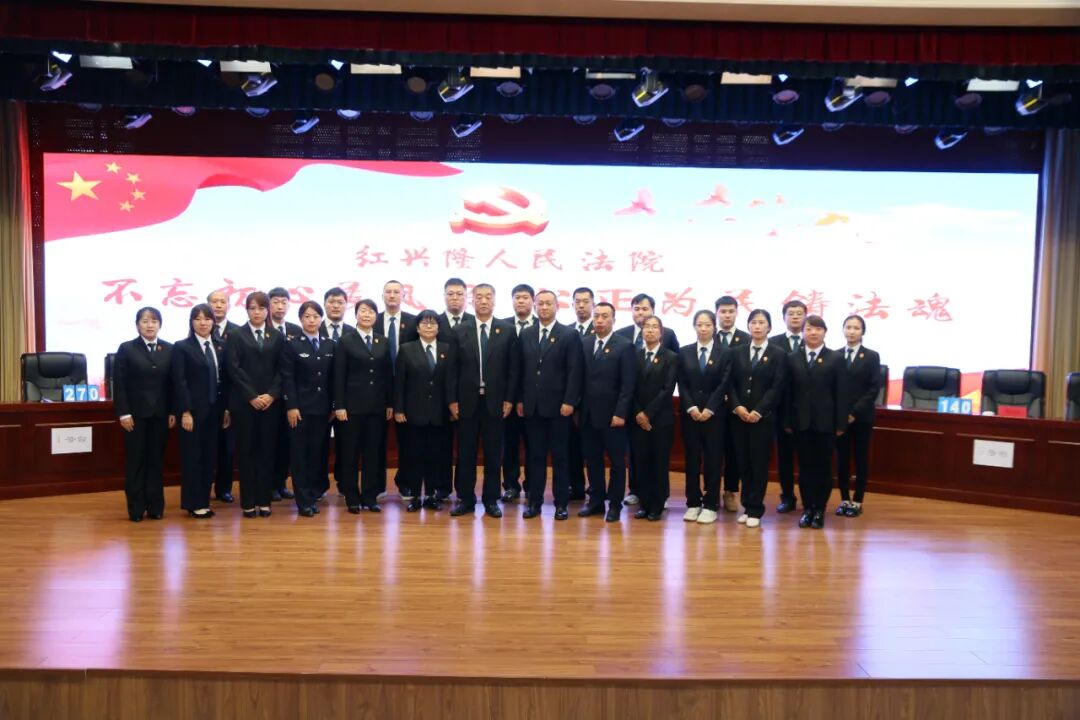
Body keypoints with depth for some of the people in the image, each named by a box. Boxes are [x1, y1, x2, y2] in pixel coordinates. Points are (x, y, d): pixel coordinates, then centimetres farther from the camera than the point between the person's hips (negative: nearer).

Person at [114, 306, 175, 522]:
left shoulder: (169, 349, 6)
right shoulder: (126, 349, 0)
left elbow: (173, 382, 5)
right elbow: (119, 383, -4)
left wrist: (173, 411, 0)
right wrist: (123, 413, -10)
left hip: (160, 413, 2)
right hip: (136, 413, -2)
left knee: (156, 460, 7)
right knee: (135, 461, 4)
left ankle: (155, 506, 14)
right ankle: (136, 508, 11)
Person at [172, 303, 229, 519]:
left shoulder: (220, 347, 11)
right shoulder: (182, 347, -3)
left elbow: (224, 380, 10)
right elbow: (179, 382, -9)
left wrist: (226, 408, 6)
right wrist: (185, 412, -15)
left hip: (214, 410, 5)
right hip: (193, 410, -5)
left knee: (210, 456, 8)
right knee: (192, 456, 2)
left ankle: (204, 501, 17)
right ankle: (193, 504, 11)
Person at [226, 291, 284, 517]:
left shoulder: (277, 337, 9)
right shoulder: (236, 336, 3)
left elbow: (281, 369, 5)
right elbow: (234, 369, -5)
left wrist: (272, 394, -9)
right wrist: (252, 397, -12)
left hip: (270, 401, 2)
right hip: (243, 402, -2)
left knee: (266, 450, 4)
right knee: (246, 451, 2)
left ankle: (264, 500, 11)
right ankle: (248, 502, 9)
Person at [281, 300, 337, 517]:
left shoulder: (330, 345, 9)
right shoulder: (291, 344, -2)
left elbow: (333, 378, 9)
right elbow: (287, 378, -7)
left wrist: (333, 406, 5)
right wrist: (291, 406, -13)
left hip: (322, 408, 4)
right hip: (300, 407, -3)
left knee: (316, 453, 8)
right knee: (299, 454, 1)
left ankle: (313, 496, 17)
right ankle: (303, 501, 6)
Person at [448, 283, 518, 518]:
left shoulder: (507, 331, 2)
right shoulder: (461, 332, 5)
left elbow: (513, 368, 1)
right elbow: (454, 370, 4)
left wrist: (509, 399, -4)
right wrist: (452, 400, -1)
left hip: (495, 401, -1)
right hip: (467, 401, 1)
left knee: (493, 454, 5)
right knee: (465, 453, 6)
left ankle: (491, 500, 15)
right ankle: (465, 499, 16)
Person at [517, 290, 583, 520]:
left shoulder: (570, 335, -1)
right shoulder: (525, 334, 10)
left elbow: (574, 372, -6)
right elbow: (520, 370, 11)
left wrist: (569, 401, -12)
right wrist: (519, 400, 6)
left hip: (557, 406, -3)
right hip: (532, 406, 3)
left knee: (559, 456, 4)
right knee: (535, 456, 8)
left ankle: (561, 503, 12)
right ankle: (534, 501, 15)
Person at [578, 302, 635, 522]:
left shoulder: (625, 346, -6)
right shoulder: (584, 343, 8)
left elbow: (628, 385, -10)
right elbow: (581, 378, 8)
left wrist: (620, 413, -15)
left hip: (612, 415, -4)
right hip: (588, 414, 4)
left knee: (617, 461, 6)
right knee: (593, 460, 11)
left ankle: (615, 504, 16)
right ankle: (596, 500, 22)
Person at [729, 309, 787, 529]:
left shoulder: (778, 354, 1)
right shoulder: (738, 353, 11)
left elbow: (777, 387, -6)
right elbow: (731, 383, 7)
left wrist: (758, 411, -14)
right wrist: (737, 407, -10)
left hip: (764, 417, -3)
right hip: (740, 416, 3)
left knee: (759, 463, 0)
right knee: (743, 463, 6)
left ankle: (755, 509, 8)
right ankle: (747, 507, 15)